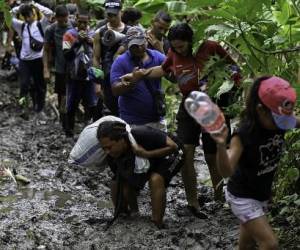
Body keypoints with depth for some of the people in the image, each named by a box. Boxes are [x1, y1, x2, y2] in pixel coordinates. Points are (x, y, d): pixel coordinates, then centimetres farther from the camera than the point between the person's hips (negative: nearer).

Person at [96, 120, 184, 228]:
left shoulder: (142, 135, -38)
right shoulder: (112, 156, -22)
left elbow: (173, 146, -33)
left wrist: (146, 154, -40)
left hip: (167, 156, -6)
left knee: (155, 179, -34)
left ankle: (157, 225, -27)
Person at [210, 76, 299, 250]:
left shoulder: (281, 122, -14)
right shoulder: (244, 134, -31)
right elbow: (227, 172, -40)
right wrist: (221, 144, -58)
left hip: (263, 193, 6)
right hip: (242, 197, -6)